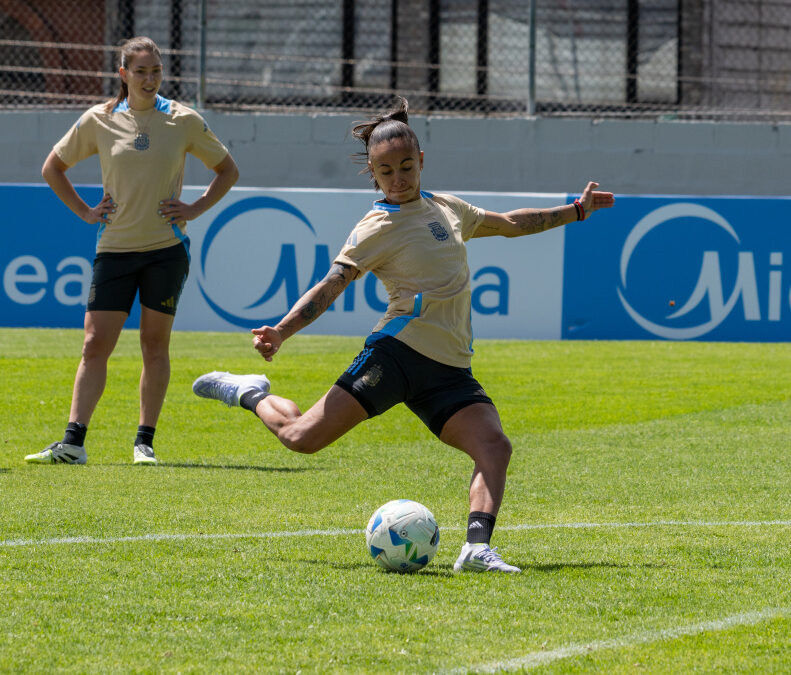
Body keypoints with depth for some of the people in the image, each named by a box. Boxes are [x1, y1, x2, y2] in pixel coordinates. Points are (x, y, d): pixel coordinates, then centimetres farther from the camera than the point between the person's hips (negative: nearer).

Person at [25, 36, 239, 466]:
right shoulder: (99, 121, 2)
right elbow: (53, 168, 14)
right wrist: (84, 211, 5)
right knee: (95, 345, -4)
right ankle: (73, 443, -6)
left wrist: (196, 208, 0)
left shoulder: (183, 121, 1)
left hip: (166, 248, -1)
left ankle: (145, 442, 8)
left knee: (155, 345, 2)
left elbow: (227, 171, 13)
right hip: (115, 248, 1)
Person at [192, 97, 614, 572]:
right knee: (303, 437, -12)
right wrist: (281, 332, -24)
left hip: (450, 371, 5)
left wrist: (575, 212, 38)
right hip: (400, 351, -5)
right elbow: (331, 286, -10)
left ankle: (478, 548, -27)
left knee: (495, 447, -20)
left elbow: (510, 224, 36)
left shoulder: (445, 208, 19)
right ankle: (252, 395, 17)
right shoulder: (379, 228, -1)